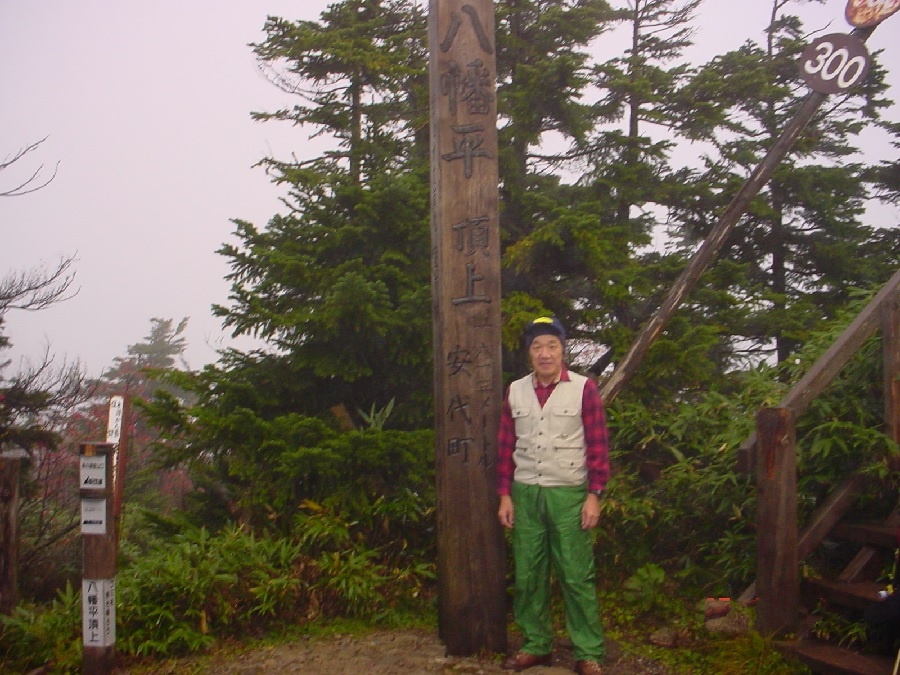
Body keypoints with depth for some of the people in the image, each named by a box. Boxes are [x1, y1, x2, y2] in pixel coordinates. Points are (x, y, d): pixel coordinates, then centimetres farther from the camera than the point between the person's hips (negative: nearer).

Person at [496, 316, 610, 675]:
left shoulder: (583, 388, -4)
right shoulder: (515, 391, 7)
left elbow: (598, 446, -4)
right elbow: (505, 446, 9)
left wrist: (594, 495, -8)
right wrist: (504, 494, 5)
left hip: (569, 494, -3)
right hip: (525, 494, 4)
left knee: (576, 576, 0)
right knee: (528, 574, 9)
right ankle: (537, 645, 23)